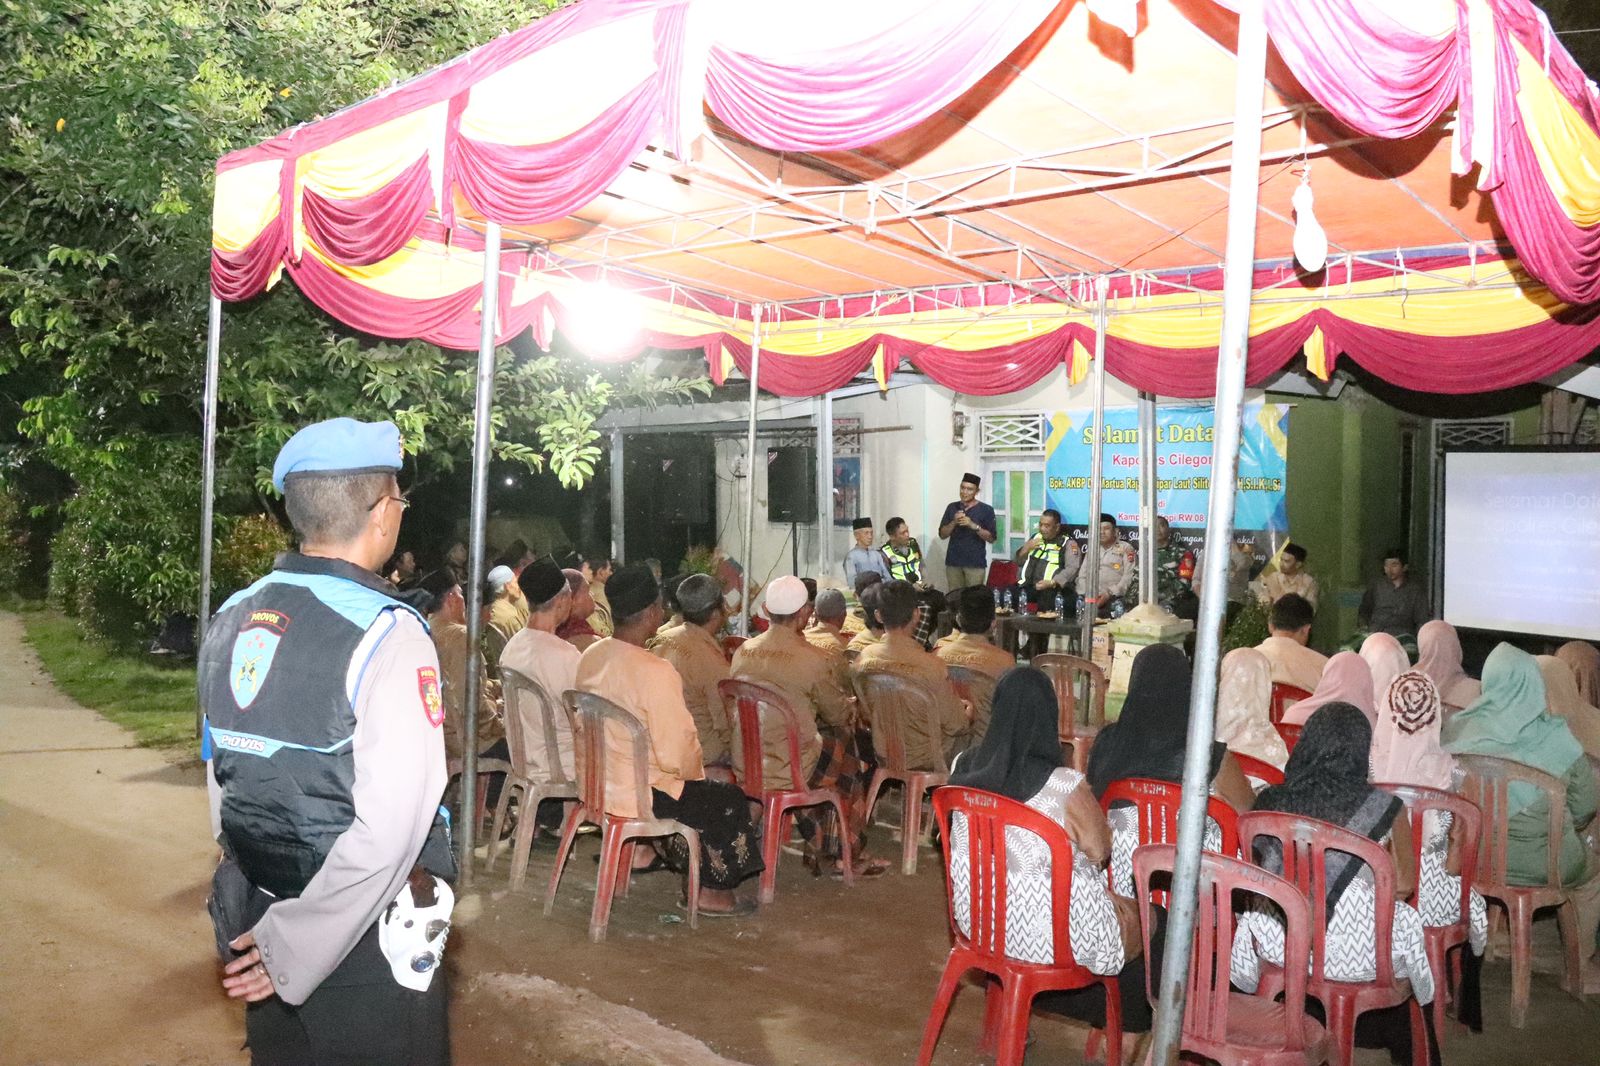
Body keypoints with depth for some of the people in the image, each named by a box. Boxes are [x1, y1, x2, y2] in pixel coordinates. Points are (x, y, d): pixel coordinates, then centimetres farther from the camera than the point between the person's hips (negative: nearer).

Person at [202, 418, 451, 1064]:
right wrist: (294, 948, -15)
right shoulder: (386, 632, -20)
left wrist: (274, 929, 19)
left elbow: (222, 782, 10)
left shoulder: (231, 621, 2)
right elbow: (389, 828, -27)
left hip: (254, 919, 7)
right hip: (365, 944, -6)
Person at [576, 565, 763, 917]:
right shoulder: (655, 672, -27)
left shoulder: (590, 657, -2)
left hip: (596, 782, 8)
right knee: (729, 800, 11)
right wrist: (695, 772, -2)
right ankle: (714, 894, 21)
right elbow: (676, 752, -24)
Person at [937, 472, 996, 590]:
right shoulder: (952, 507, 9)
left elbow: (991, 538, -3)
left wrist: (973, 525, -15)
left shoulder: (986, 510, 1)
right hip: (953, 562, 3)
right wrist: (954, 522, -9)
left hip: (975, 563, -2)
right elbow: (942, 535, 9)